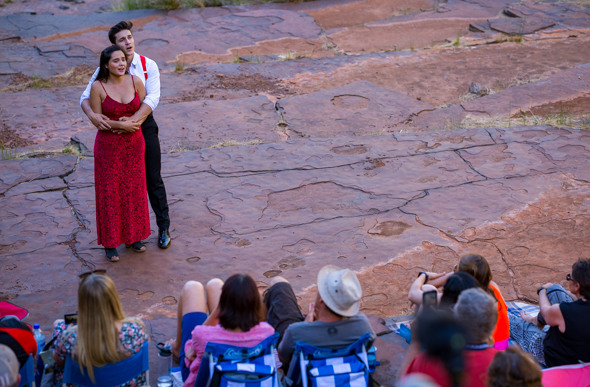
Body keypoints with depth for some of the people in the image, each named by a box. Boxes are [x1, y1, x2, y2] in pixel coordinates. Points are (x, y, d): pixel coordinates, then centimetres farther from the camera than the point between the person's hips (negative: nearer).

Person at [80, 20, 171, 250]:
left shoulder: (148, 66, -10)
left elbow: (153, 98, -22)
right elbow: (86, 98, -13)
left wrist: (135, 120, -38)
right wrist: (92, 115, -36)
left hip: (144, 125, -1)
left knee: (153, 179, 4)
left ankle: (163, 228, 17)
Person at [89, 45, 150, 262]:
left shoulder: (135, 82, -4)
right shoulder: (98, 87, -12)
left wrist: (132, 123, -14)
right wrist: (121, 124, -21)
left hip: (134, 144, 3)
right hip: (108, 146, -3)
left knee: (134, 189, 12)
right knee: (110, 192, 4)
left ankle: (133, 236, 28)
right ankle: (110, 242, 15)